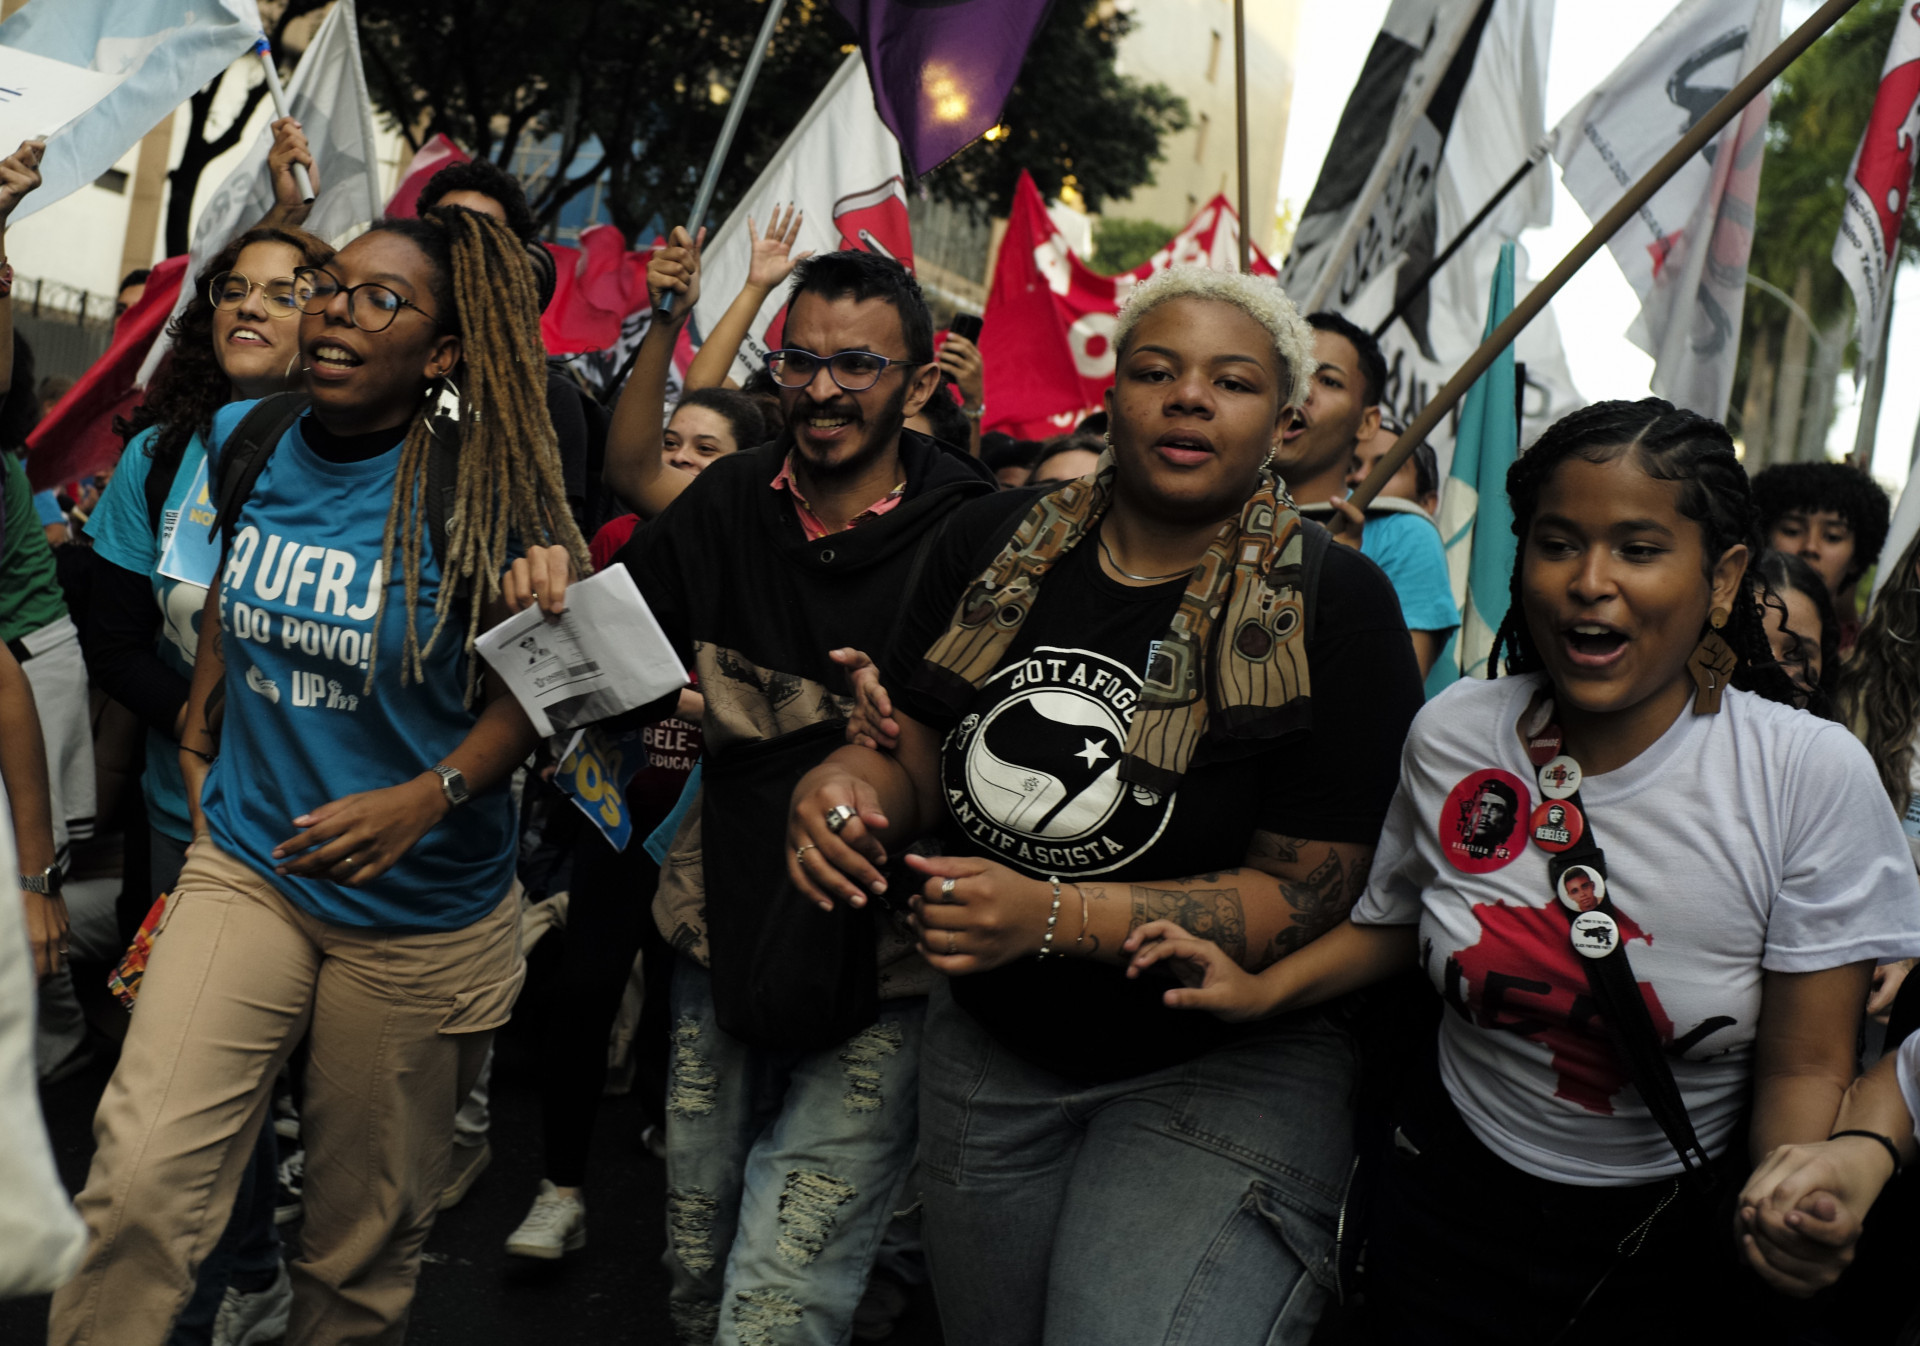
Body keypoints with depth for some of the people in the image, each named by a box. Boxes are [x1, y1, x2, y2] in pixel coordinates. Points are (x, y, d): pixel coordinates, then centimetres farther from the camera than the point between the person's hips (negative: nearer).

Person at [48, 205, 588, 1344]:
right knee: (141, 1181, -13)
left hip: (421, 913, -3)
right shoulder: (247, 439, 2)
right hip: (248, 867, 3)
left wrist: (427, 797, -22)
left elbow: (533, 685, -8)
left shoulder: (477, 493, -13)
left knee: (365, 1228, 11)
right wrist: (198, 737, 16)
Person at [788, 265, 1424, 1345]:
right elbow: (918, 741, 7)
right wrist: (853, 786, -18)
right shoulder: (994, 548, -3)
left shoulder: (1335, 607, -16)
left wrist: (1054, 916, -28)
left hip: (1223, 1067, -4)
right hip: (990, 1046, 5)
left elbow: (1308, 895, -18)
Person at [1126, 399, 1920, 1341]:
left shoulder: (1813, 774, -18)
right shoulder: (1450, 734, -9)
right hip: (1456, 1196, 2)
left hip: (1681, 1229, -2)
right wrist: (1261, 989, -5)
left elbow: (1804, 1068, -13)